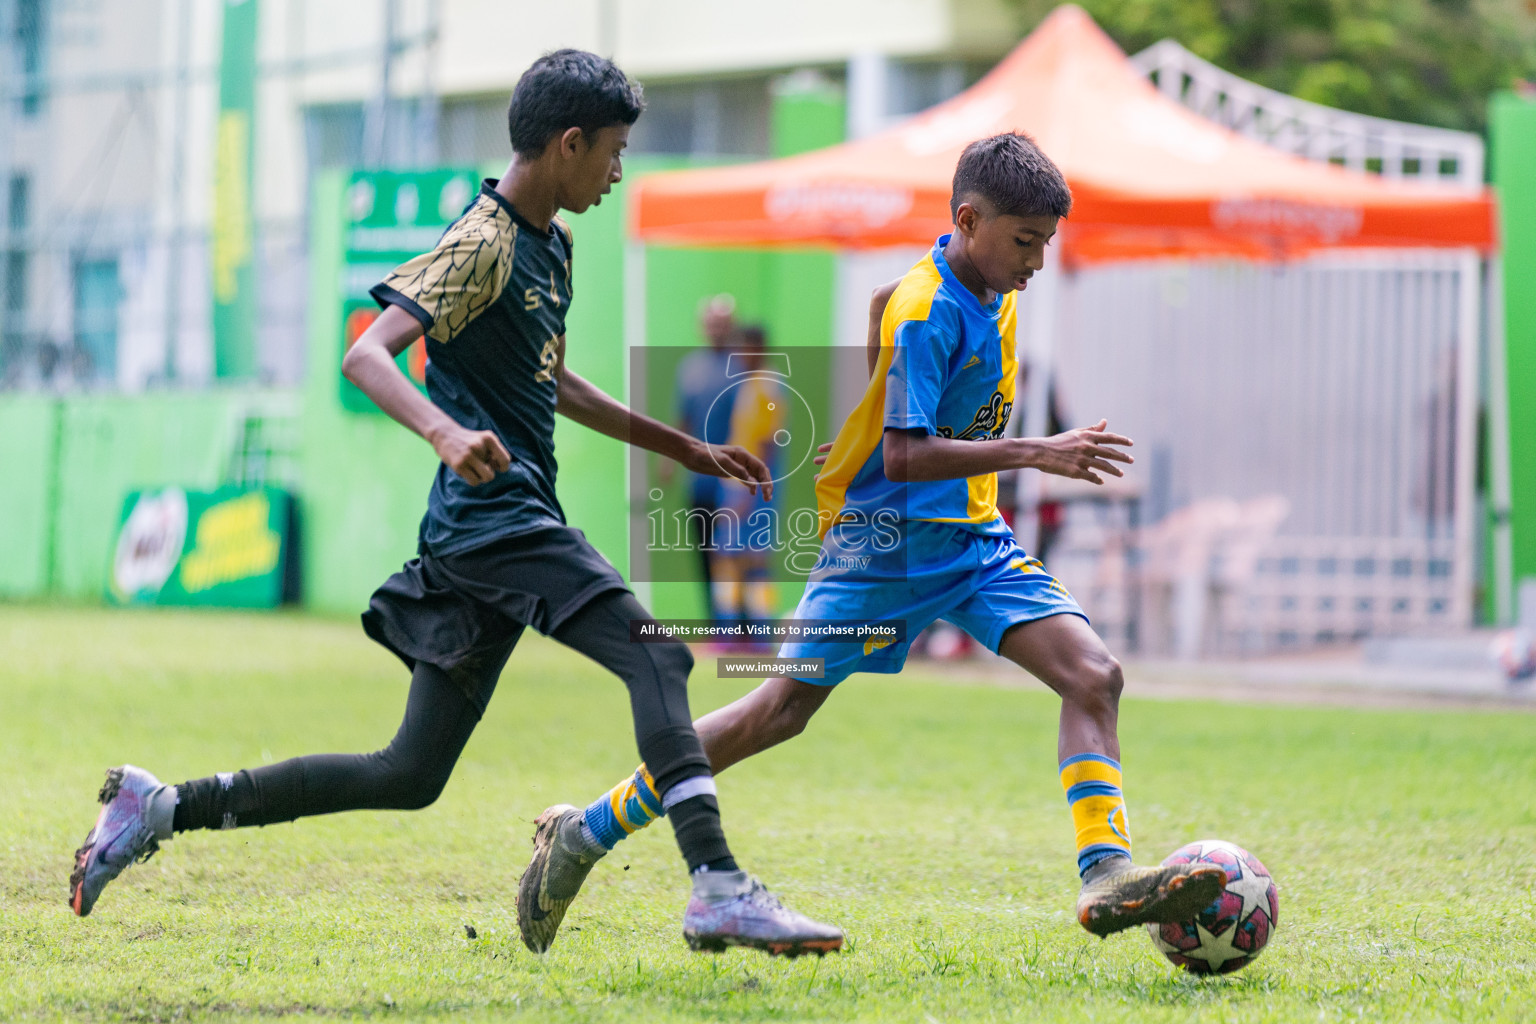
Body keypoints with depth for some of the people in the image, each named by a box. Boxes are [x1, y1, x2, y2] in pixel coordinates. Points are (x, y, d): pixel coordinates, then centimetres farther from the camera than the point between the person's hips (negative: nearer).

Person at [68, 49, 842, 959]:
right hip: (494, 516, -9)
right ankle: (721, 892, -31)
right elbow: (367, 355, -22)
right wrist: (446, 430, -41)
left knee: (410, 775, 10)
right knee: (656, 660, -21)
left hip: (518, 524, 9)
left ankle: (160, 807, 14)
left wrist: (687, 449, 32)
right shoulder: (485, 245, -11)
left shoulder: (551, 245, 18)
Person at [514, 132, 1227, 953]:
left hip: (972, 541, 7)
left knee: (1093, 675, -12)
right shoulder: (927, 312, -20)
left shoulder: (986, 291, 6)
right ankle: (588, 831, 9)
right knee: (780, 711, -3)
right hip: (888, 541, -7)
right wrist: (1035, 454, -33)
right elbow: (905, 456, -28)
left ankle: (1106, 873, -18)